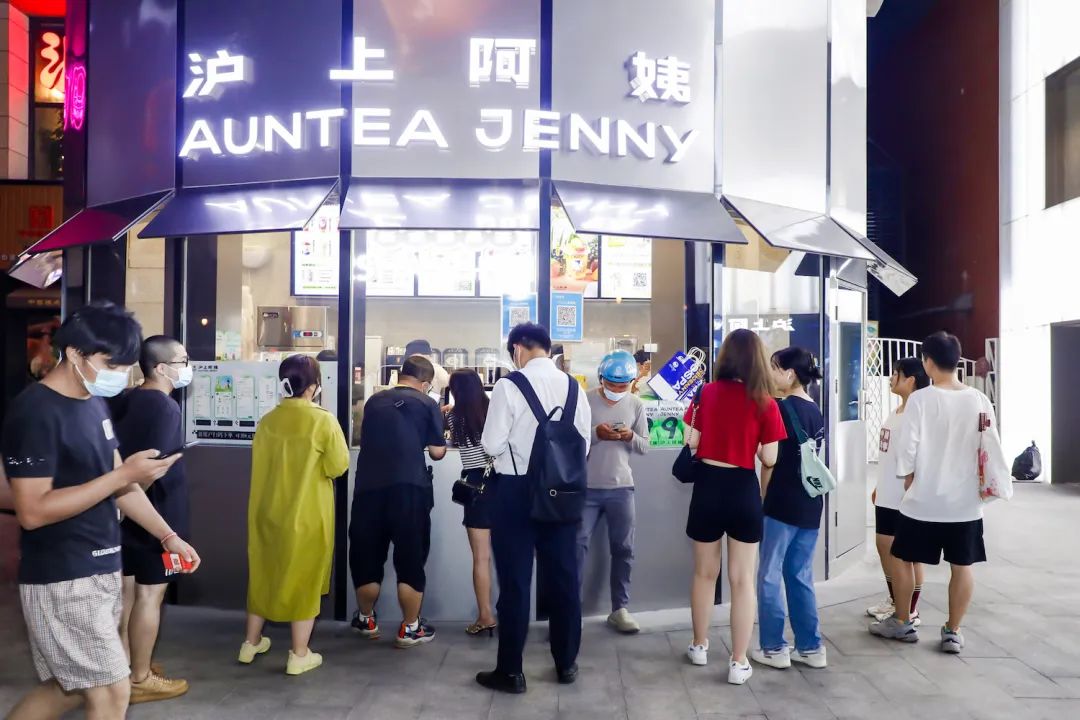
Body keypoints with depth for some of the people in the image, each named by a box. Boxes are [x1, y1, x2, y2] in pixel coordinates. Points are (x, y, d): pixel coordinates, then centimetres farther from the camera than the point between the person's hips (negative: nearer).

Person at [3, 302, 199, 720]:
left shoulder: (94, 404, 9)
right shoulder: (35, 413, -18)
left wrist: (168, 536, 12)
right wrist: (124, 474, -26)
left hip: (99, 572, 8)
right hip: (62, 580, -8)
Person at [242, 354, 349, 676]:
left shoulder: (268, 420, -2)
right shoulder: (323, 420, -16)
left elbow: (261, 466, 8)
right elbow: (338, 467, -13)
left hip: (268, 511, 5)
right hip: (307, 514, -5)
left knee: (263, 575, 19)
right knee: (304, 580, 7)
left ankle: (250, 644, 32)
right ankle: (299, 655, 14)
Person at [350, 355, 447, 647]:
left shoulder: (374, 401, 14)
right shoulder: (428, 404, 3)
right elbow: (437, 452, 0)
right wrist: (439, 430, 21)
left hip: (369, 487, 4)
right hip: (409, 488, -3)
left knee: (366, 555, 16)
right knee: (411, 558, 8)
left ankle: (366, 620, 33)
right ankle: (410, 628, 16)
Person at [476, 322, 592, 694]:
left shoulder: (509, 385, -13)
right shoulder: (573, 386, 1)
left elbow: (492, 444, -12)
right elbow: (584, 443, 4)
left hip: (516, 489, -4)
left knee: (515, 580, 5)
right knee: (564, 575, 14)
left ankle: (510, 671, 16)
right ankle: (566, 663, 27)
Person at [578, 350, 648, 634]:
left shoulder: (636, 405, 4)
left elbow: (644, 446, 4)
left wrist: (630, 436, -17)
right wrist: (595, 433, -24)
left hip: (621, 488, 3)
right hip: (586, 488, -3)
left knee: (623, 548, 9)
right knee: (577, 545, -1)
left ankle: (619, 609, 21)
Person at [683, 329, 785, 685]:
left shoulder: (707, 393, -5)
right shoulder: (765, 402, -9)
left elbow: (691, 442, -4)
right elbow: (770, 459, -8)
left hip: (708, 487, 2)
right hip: (743, 490, -1)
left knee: (705, 573, 19)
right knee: (743, 579, 9)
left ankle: (699, 646, 35)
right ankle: (738, 662, 15)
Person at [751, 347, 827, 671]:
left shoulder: (781, 408, -12)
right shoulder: (815, 411, 10)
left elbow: (771, 461, -11)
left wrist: (761, 498, -2)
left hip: (783, 504, -7)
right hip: (811, 504, 7)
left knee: (769, 576, 4)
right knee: (801, 576, 15)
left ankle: (774, 648, 10)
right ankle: (811, 647, 19)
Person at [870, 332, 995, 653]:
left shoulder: (920, 399, -12)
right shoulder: (981, 401, -2)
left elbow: (908, 450, -11)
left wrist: (909, 486, 5)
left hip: (923, 501, -3)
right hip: (966, 501, 3)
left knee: (903, 559, 12)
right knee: (962, 566, 12)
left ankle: (901, 623, 23)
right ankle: (953, 632, 19)